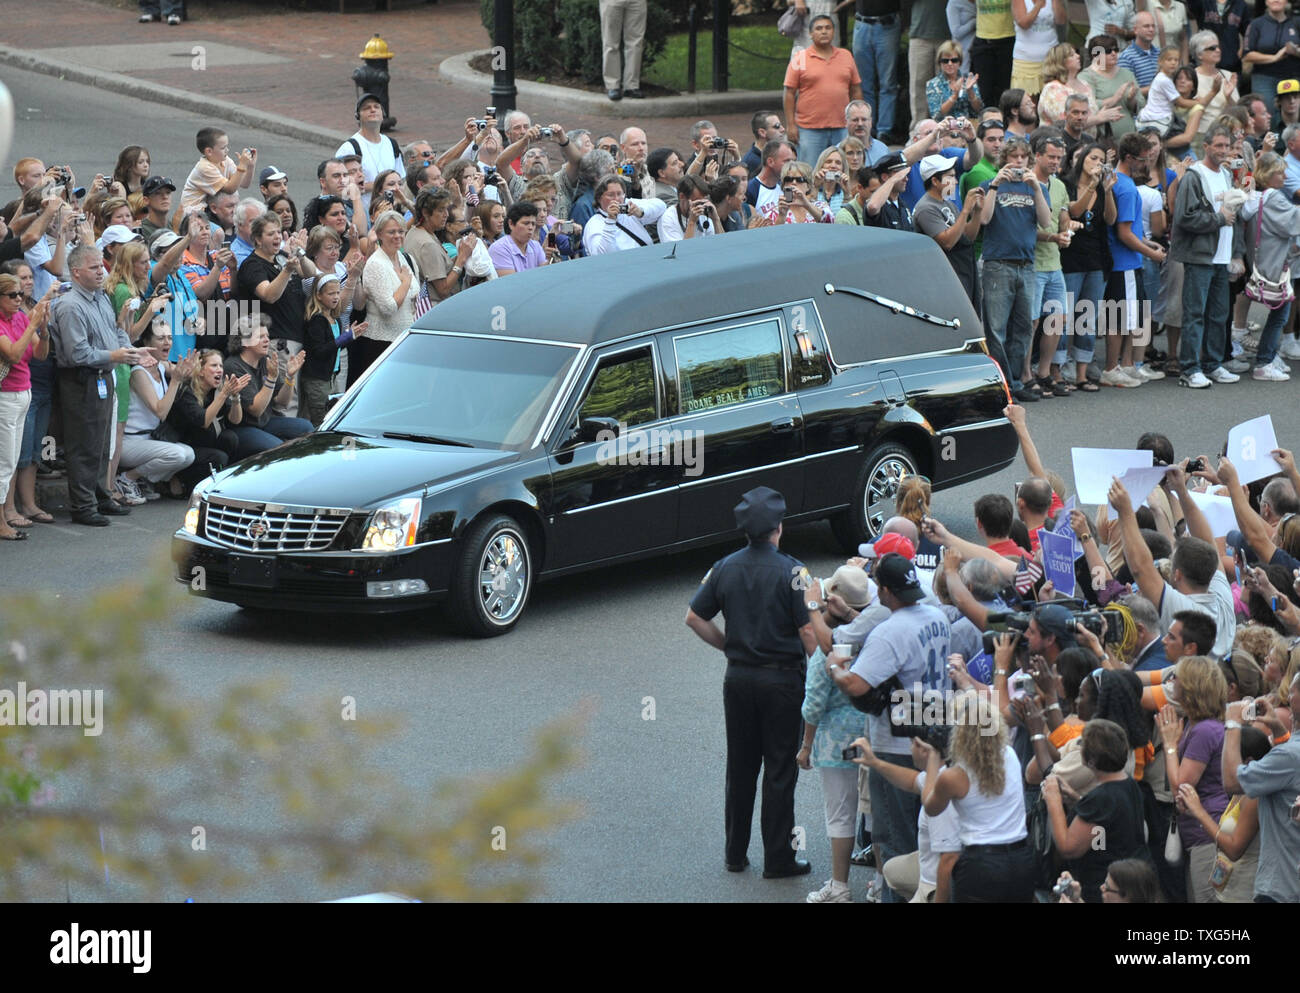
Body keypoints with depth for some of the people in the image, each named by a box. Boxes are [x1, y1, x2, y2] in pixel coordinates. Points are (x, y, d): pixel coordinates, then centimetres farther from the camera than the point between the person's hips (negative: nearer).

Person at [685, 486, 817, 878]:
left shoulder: (725, 568, 0)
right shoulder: (791, 571, -14)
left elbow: (694, 617, 4)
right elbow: (808, 631, -16)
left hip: (738, 677, 5)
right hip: (782, 679, -4)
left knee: (740, 768, 15)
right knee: (780, 771, 3)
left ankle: (735, 853, 21)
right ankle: (778, 858, 7)